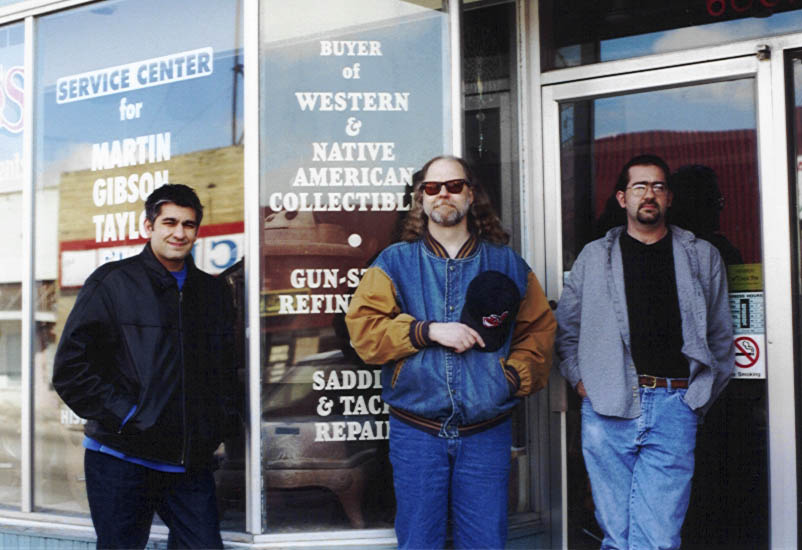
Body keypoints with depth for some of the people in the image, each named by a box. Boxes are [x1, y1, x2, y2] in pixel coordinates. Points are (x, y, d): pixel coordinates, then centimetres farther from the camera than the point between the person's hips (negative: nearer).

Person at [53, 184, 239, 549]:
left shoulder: (212, 292, 13)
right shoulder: (112, 282, -1)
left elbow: (226, 368, 22)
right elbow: (71, 365, -7)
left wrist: (222, 421, 8)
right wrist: (121, 416, -13)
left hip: (192, 464, 4)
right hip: (121, 460, -4)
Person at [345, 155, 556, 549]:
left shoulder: (507, 265, 9)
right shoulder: (394, 263, 5)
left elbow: (539, 330, 12)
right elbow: (362, 328, -5)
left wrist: (515, 375, -5)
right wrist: (428, 331, -14)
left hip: (486, 433, 1)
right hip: (416, 432, -1)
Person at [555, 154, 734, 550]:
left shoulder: (702, 257, 14)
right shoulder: (594, 257, 13)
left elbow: (721, 336, 15)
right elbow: (565, 328, 17)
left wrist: (701, 397, 7)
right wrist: (580, 379, 6)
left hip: (674, 406, 0)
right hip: (607, 410, 1)